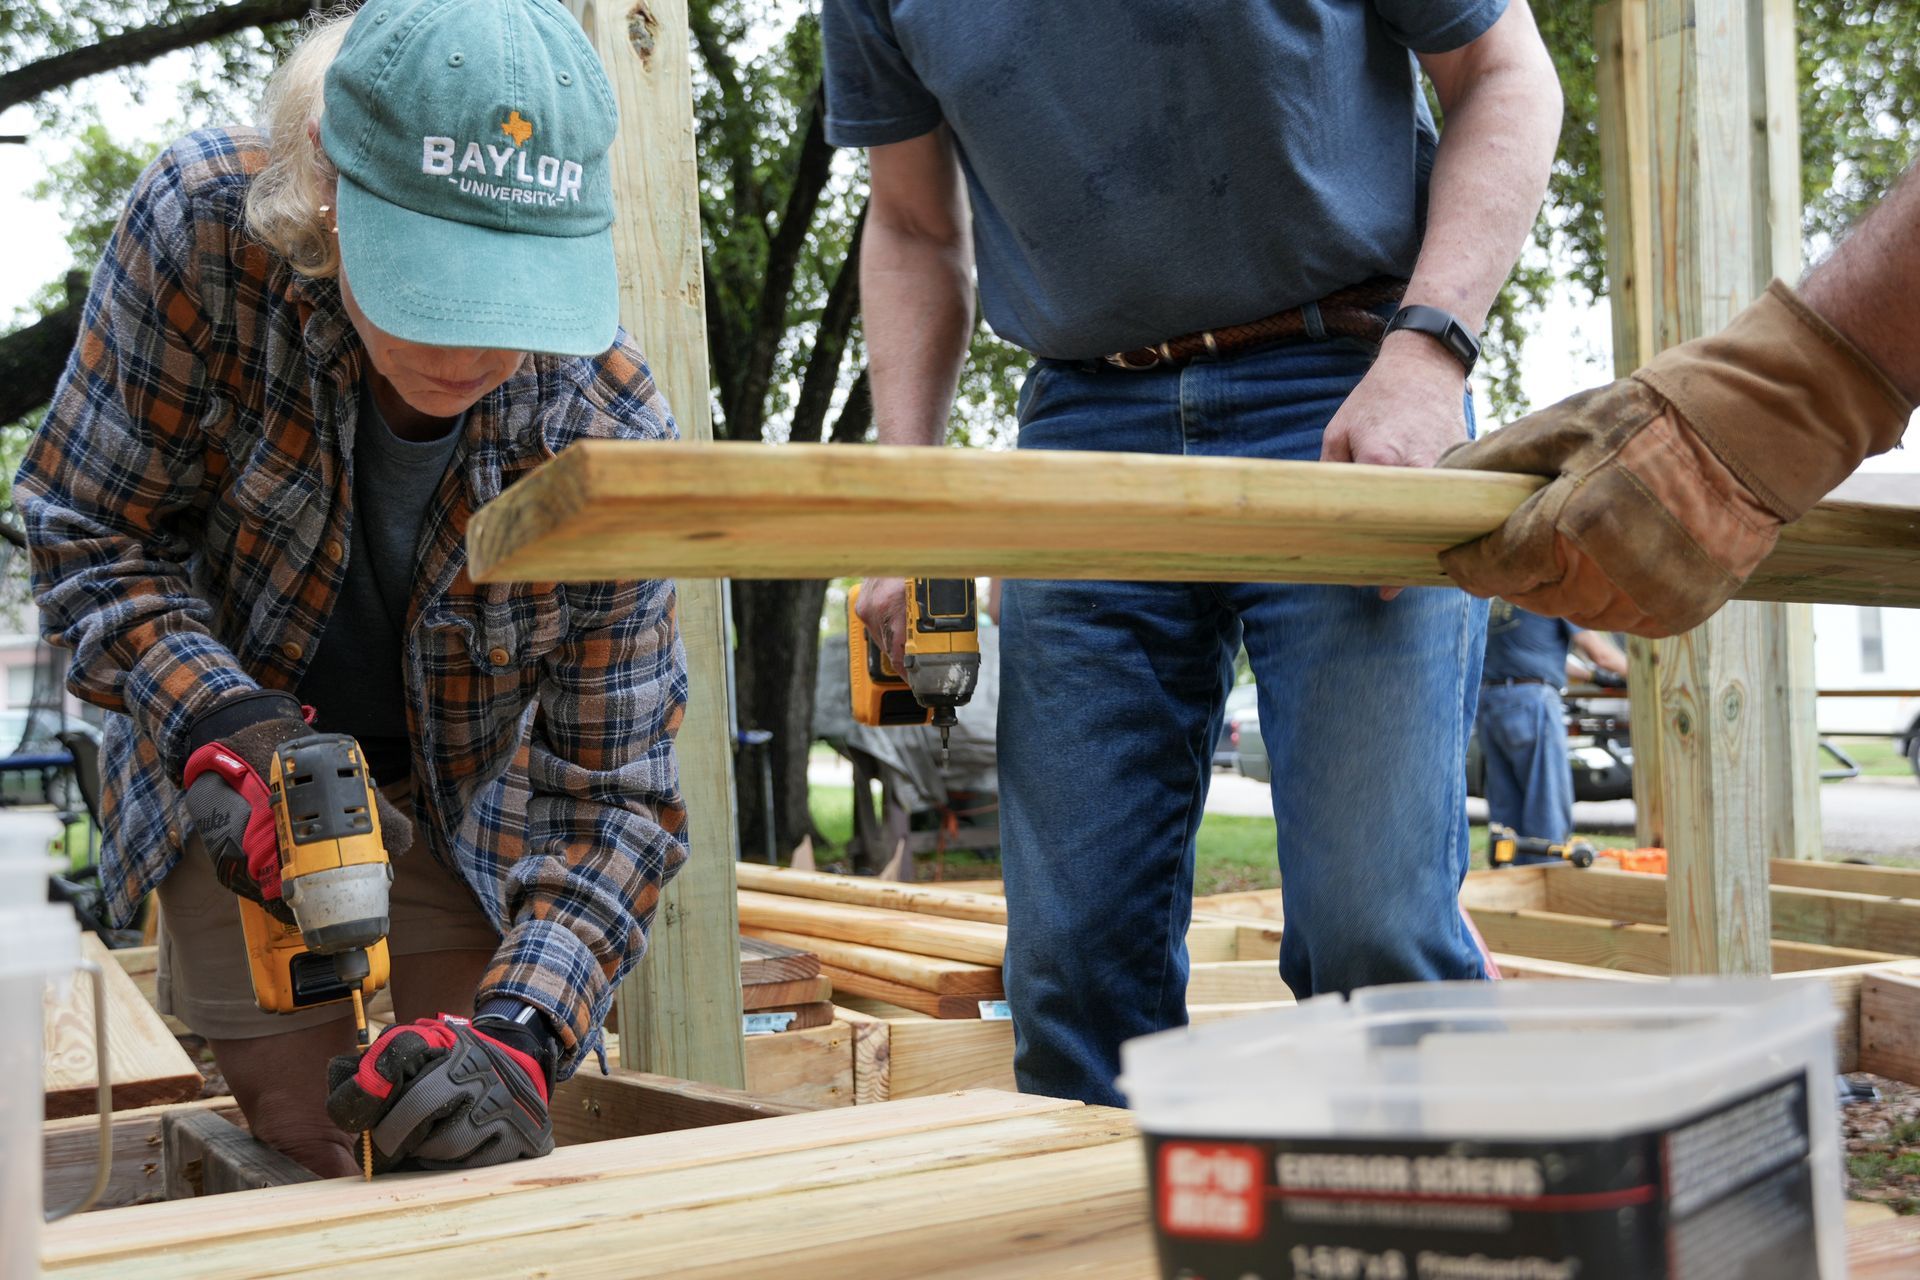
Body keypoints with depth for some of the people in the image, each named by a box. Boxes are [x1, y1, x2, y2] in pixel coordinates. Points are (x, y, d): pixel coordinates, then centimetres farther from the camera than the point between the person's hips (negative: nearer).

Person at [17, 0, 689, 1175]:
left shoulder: (609, 438, -28)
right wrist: (219, 726, -34)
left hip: (465, 819, 1)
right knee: (330, 1167, -1)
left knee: (491, 1173, 6)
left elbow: (613, 797, -22)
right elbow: (87, 529, -17)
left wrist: (518, 1037, -37)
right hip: (242, 802, 0)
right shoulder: (205, 227, -30)